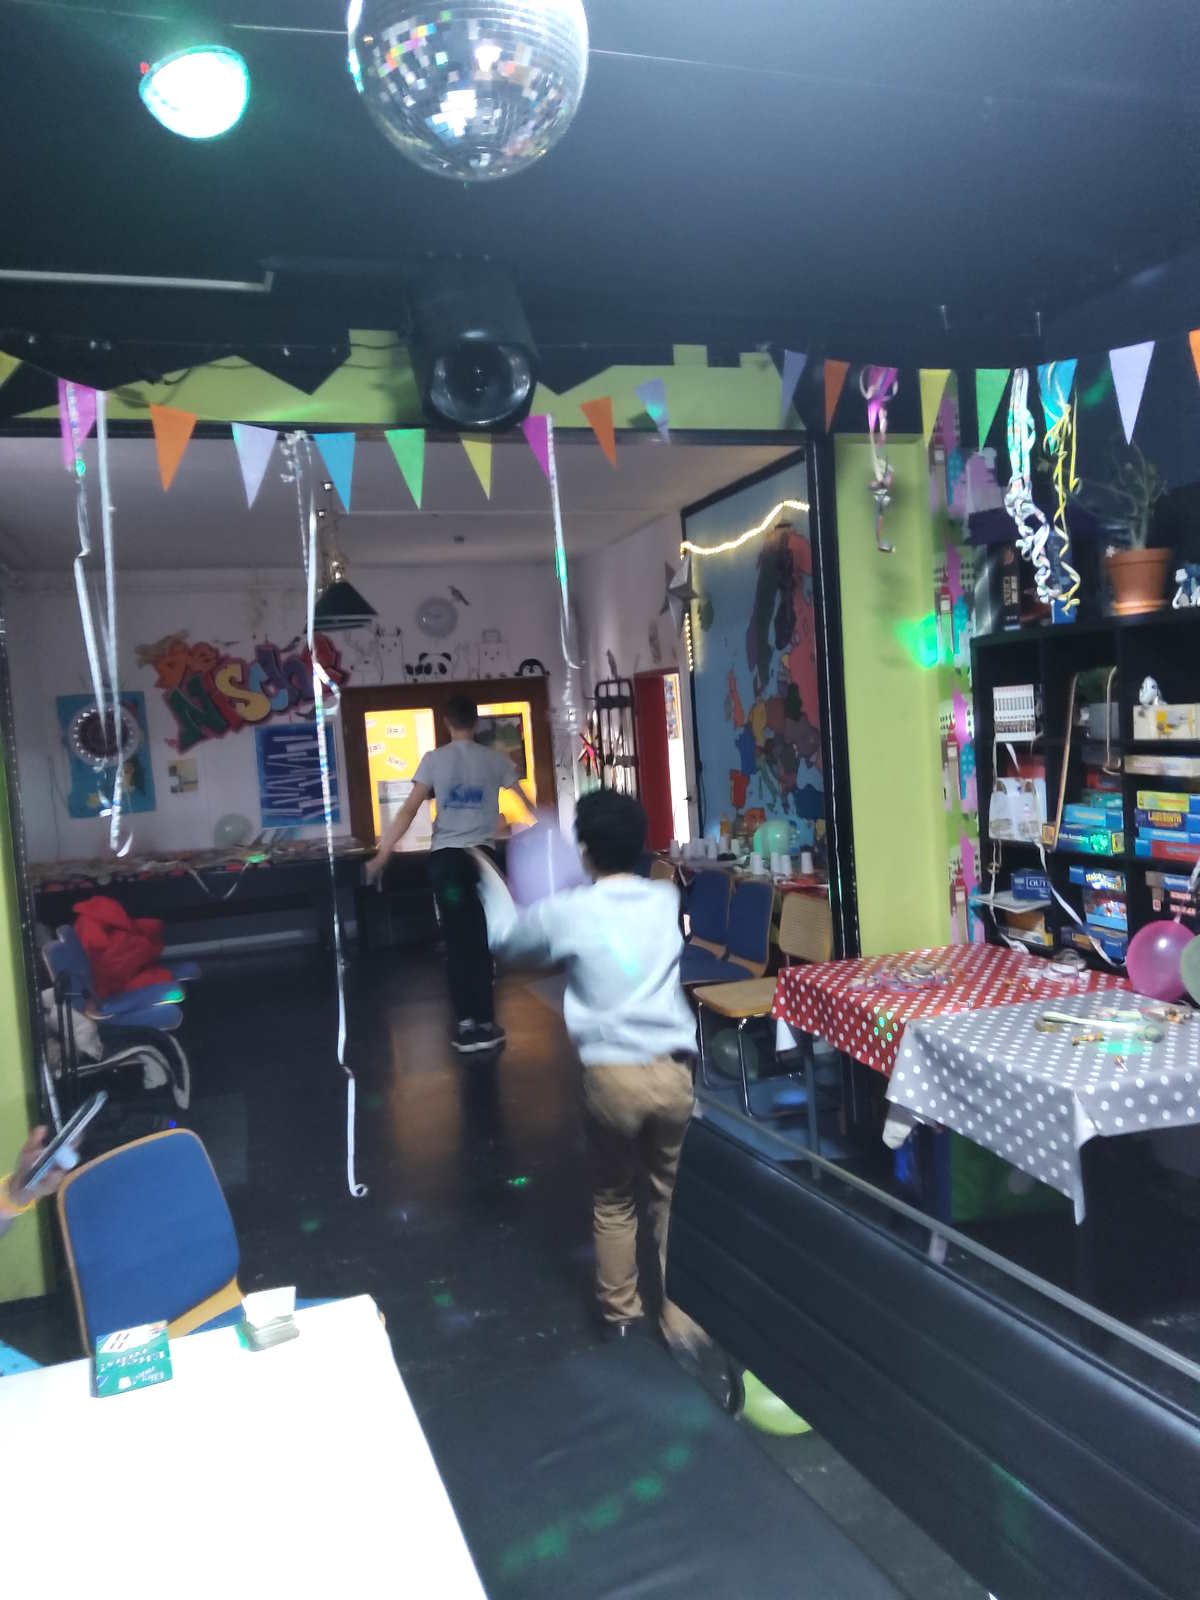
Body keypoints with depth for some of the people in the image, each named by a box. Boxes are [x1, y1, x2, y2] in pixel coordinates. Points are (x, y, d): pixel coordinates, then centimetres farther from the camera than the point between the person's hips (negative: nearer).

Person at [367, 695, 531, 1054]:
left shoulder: (433, 759, 1)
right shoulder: (495, 759, 3)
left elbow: (409, 811, -5)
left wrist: (382, 855, -2)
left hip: (446, 856, 0)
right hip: (483, 855, 0)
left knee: (457, 941, 8)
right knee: (481, 940, 9)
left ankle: (467, 1024, 6)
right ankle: (485, 1024, 10)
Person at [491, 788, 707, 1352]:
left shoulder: (567, 912, -6)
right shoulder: (667, 899, 4)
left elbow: (504, 941, 11)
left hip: (611, 1075, -2)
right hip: (674, 1069, 2)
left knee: (612, 1199, 19)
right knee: (674, 1195, 17)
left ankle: (620, 1310, 35)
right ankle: (681, 1313, 23)